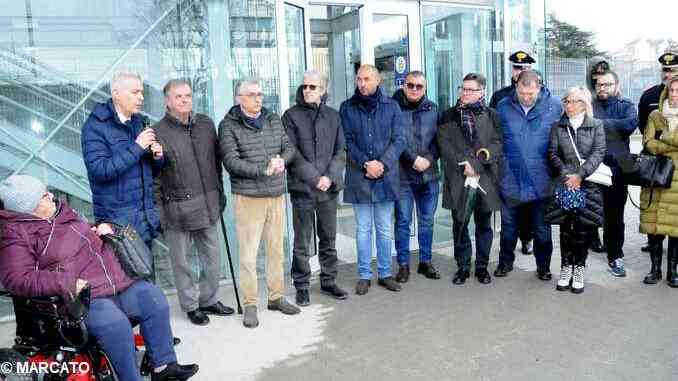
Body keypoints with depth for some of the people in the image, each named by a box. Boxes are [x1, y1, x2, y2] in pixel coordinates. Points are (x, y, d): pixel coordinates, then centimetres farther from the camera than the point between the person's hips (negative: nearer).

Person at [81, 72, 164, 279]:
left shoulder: (138, 122, 12)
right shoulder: (95, 126, -8)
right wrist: (137, 147, -20)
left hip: (145, 220, 6)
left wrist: (157, 156, -3)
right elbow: (100, 170, -20)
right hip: (117, 220, -6)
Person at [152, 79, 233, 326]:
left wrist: (219, 193, 15)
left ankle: (208, 300, 34)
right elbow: (153, 177, -7)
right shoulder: (158, 132, -8)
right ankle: (191, 305, 26)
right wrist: (159, 210, -8)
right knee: (182, 262, 8)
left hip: (207, 206, 5)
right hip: (178, 210, -5)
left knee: (213, 259, 15)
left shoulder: (206, 124, 7)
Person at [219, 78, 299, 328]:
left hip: (276, 194, 5)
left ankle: (276, 297, 25)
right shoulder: (228, 125, -4)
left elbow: (289, 147, 11)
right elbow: (231, 162, -13)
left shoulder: (274, 119, 12)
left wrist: (281, 160, -12)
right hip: (247, 197, -5)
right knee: (248, 254, -1)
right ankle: (250, 305, 12)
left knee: (276, 249, 12)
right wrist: (263, 170, -20)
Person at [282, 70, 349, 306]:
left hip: (330, 188, 3)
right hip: (302, 188, -3)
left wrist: (330, 176, -10)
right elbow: (291, 153, -7)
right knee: (302, 242, 3)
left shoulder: (333, 116, 9)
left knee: (329, 239, 13)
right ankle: (302, 287, 17)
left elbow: (341, 151, 6)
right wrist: (314, 178, -14)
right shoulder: (291, 115, -1)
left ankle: (329, 282, 27)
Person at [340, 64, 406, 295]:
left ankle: (385, 273, 21)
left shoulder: (391, 106, 4)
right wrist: (365, 164, -14)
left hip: (386, 176, 1)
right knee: (363, 229, 6)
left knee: (384, 229, 9)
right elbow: (346, 141, -2)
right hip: (359, 177, -1)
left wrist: (382, 163, -14)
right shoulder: (347, 108, 3)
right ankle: (364, 276, 17)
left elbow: (399, 139, -1)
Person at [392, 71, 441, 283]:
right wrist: (414, 159, -14)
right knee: (403, 222, 4)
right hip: (402, 175, -3)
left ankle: (425, 262, 25)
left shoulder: (432, 109, 9)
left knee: (427, 221, 12)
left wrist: (429, 158, -8)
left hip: (429, 174, 4)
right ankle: (403, 265, 16)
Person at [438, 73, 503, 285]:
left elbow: (498, 144, -3)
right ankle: (463, 267, 18)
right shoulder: (449, 115, 9)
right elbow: (444, 144, -2)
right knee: (460, 224, 6)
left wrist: (475, 163, -15)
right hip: (458, 179, 1)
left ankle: (482, 266, 21)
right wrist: (463, 164, -14)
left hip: (486, 179, 0)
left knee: (484, 225, 8)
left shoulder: (491, 115, 6)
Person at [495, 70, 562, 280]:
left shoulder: (555, 106, -5)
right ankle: (505, 261, 31)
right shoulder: (503, 107, -2)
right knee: (508, 225, 14)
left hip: (541, 181, -1)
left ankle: (543, 265, 28)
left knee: (542, 228, 11)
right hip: (510, 180, 1)